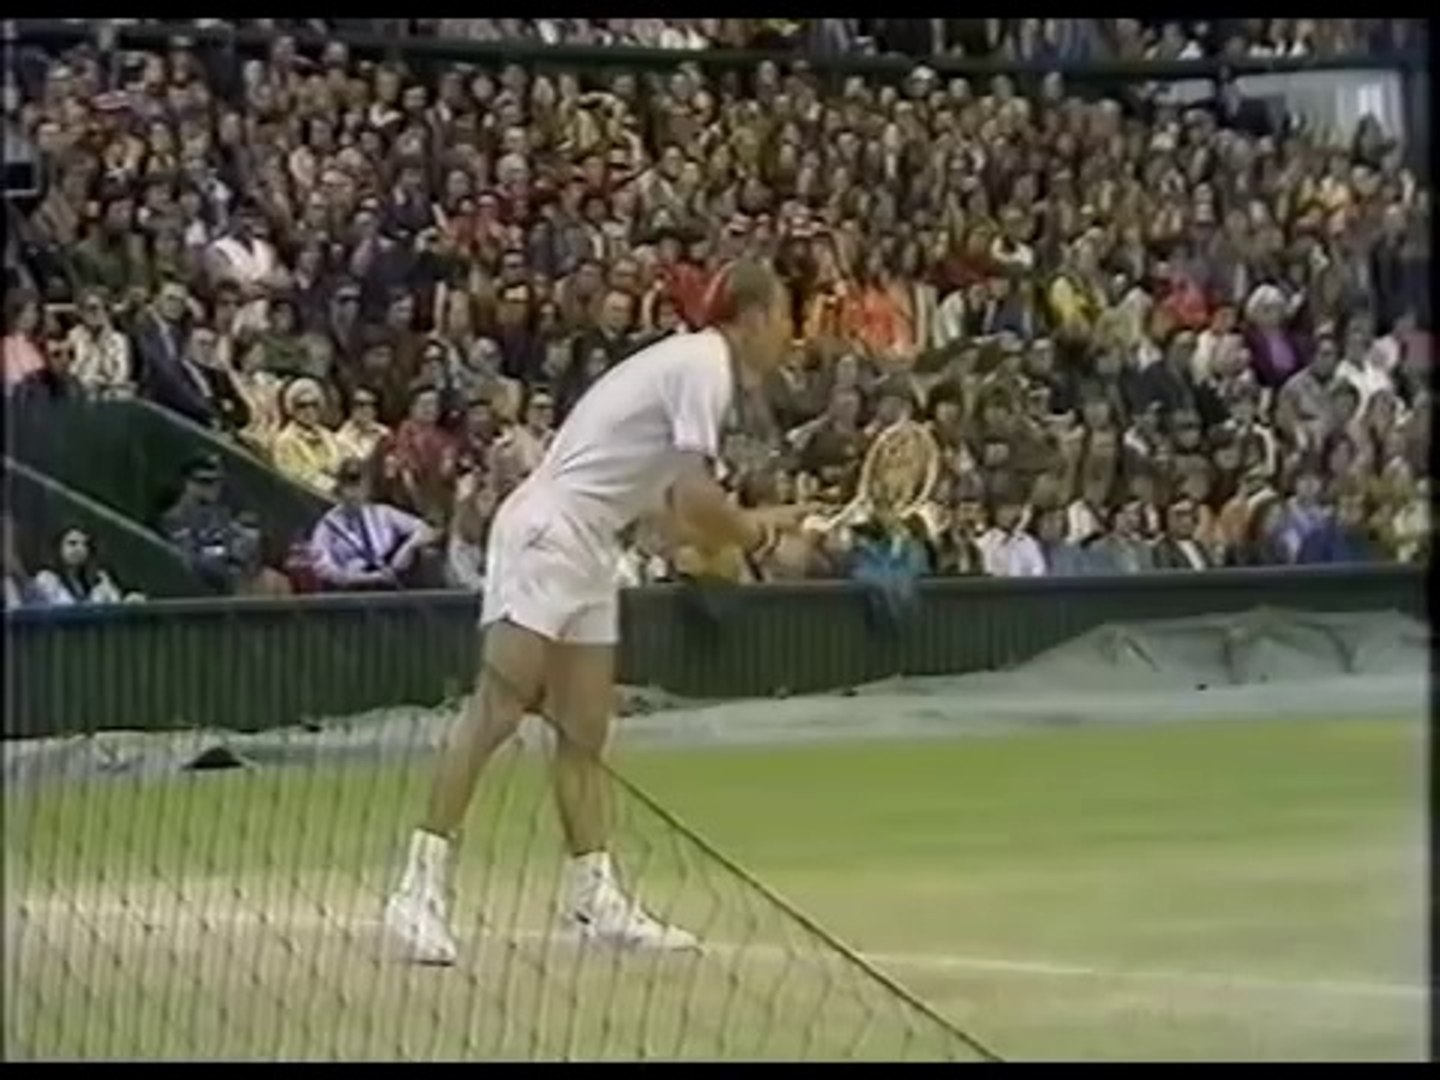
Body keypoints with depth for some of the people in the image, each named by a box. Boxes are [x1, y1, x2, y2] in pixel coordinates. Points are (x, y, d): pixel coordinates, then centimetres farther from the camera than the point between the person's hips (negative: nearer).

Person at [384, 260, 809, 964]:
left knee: (584, 732, 8)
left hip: (588, 552, 10)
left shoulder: (698, 364, 18)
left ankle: (594, 897, 10)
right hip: (549, 533, -10)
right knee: (497, 710, -14)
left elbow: (678, 501, 18)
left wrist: (750, 525, 9)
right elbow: (696, 497, -19)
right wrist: (759, 534, -2)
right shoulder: (704, 366, -11)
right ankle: (421, 888, -17)